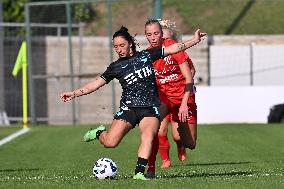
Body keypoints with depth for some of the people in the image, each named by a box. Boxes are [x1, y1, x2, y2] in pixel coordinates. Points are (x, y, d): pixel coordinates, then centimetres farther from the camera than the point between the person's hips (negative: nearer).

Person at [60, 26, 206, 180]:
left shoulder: (147, 55, 7)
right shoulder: (116, 67, 6)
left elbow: (173, 49, 10)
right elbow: (96, 83, 7)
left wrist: (194, 40, 7)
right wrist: (74, 94, 0)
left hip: (150, 108, 0)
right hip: (128, 107, 0)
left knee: (148, 134, -29)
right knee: (110, 143, -11)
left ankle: (139, 172, -30)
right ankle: (100, 133, 24)